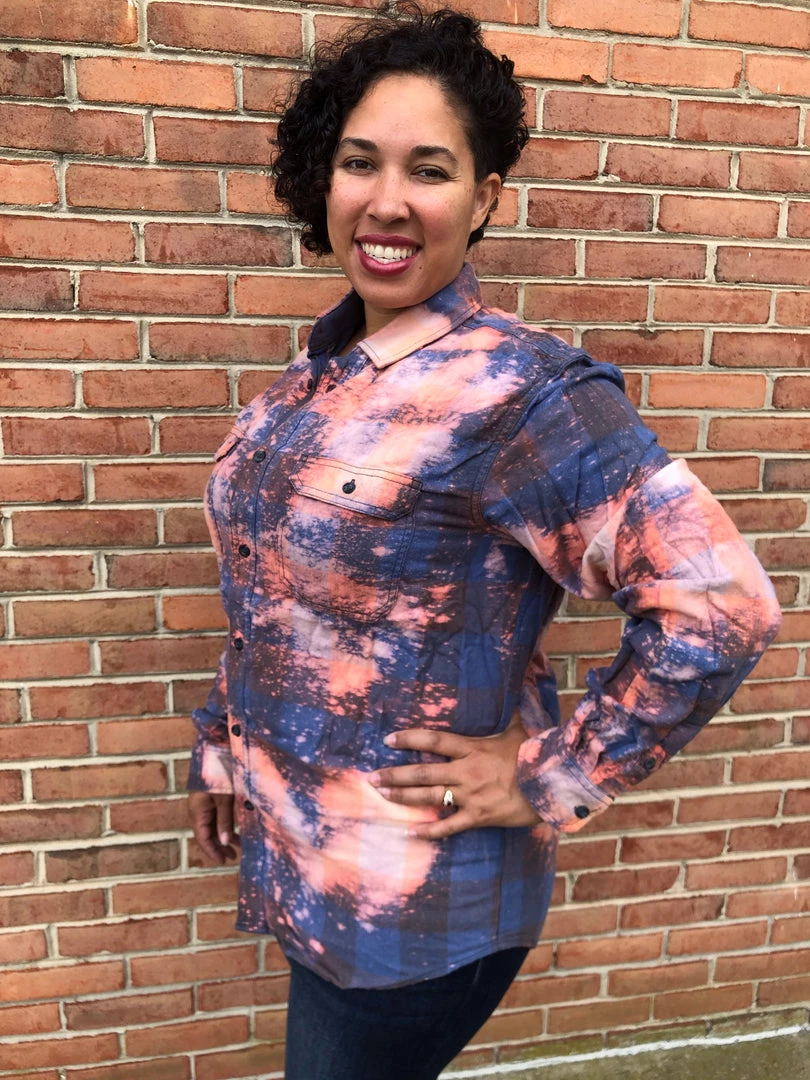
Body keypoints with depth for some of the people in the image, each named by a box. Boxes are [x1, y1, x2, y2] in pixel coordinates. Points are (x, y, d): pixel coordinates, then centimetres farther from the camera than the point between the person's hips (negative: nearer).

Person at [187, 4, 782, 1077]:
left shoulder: (518, 388, -23)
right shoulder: (324, 367, 1)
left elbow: (720, 604, -26)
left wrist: (551, 782, -19)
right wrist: (224, 745, 13)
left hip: (412, 904, -7)